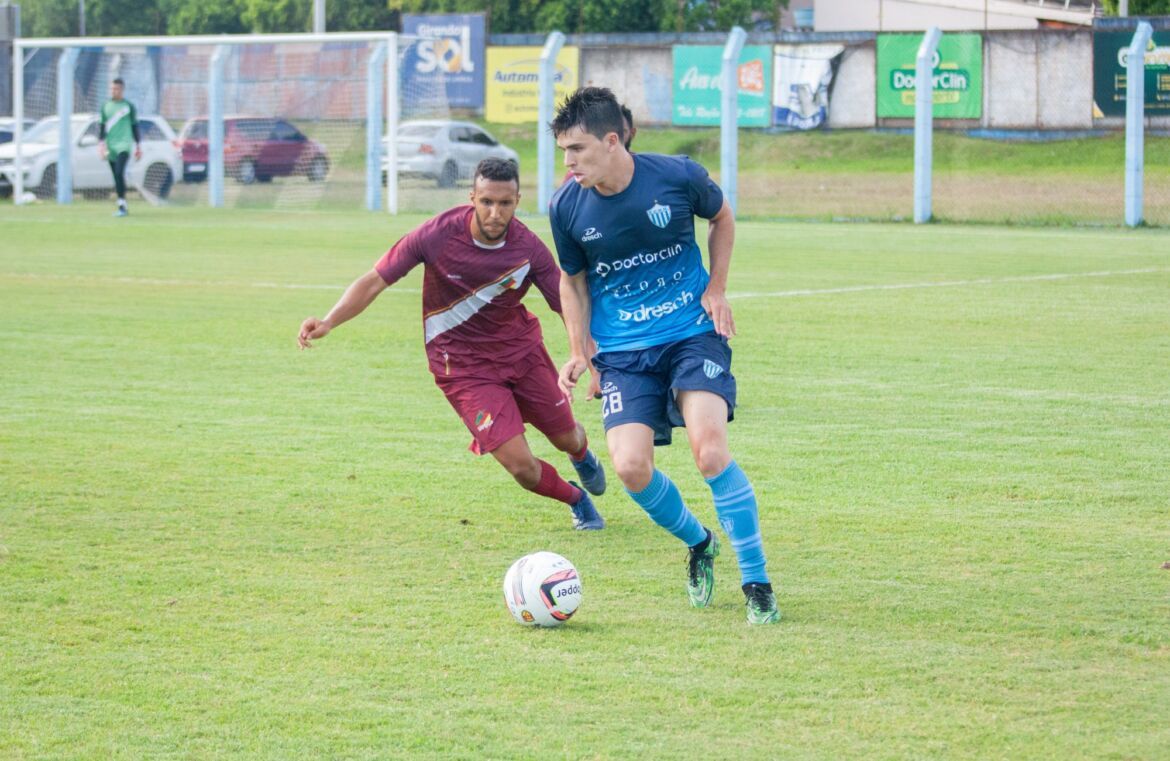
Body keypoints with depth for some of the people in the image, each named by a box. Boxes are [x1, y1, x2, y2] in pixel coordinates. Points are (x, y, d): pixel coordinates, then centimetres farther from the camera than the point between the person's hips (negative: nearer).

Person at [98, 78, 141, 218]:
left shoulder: (129, 107, 4)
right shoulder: (105, 106, 12)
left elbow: (135, 127, 9)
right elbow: (102, 127, 12)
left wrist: (138, 146, 10)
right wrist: (101, 143, -1)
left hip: (124, 145, -4)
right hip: (110, 147, 4)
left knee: (119, 173, -21)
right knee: (116, 177, 6)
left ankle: (121, 206, -23)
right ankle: (123, 207, 16)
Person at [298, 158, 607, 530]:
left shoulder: (529, 249, -18)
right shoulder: (438, 234, -24)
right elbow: (375, 280, -19)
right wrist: (329, 322, -31)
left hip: (521, 348, 3)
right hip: (464, 366, -3)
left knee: (567, 438, 16)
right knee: (520, 464, -14)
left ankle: (584, 458, 59)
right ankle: (577, 500, 20)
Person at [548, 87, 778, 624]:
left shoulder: (679, 176, -12)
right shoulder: (566, 208, -8)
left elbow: (721, 218, 10)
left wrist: (716, 289, 0)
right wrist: (579, 352, 1)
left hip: (693, 333, -2)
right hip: (623, 352, 2)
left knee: (709, 448, -20)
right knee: (631, 467, -14)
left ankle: (757, 583, -7)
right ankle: (698, 545, 17)